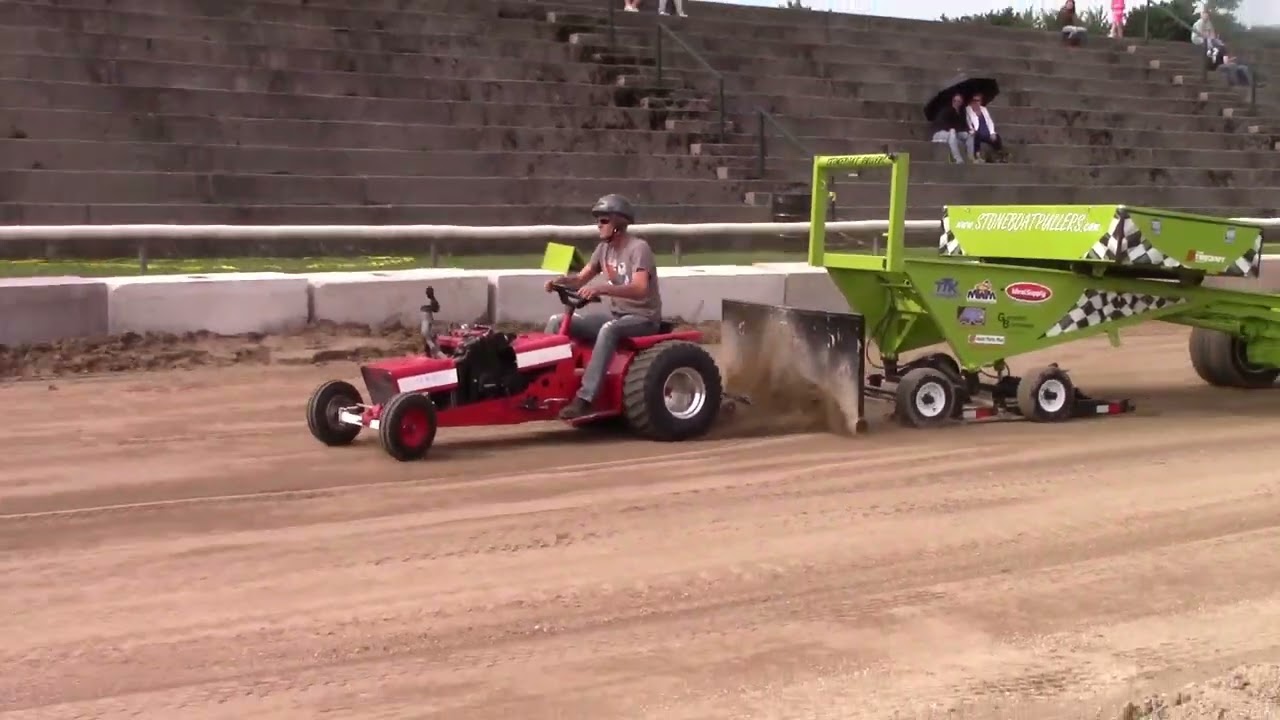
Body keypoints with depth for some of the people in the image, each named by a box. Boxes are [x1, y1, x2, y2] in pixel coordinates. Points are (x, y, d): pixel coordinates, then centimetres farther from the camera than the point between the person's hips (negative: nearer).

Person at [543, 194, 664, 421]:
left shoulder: (638, 248, -17)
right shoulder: (604, 248, 7)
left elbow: (640, 289, -32)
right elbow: (581, 278, 7)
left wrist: (601, 289, -44)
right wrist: (561, 280, -17)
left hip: (644, 318, -8)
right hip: (617, 315, 8)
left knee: (609, 329, -41)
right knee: (557, 322, -5)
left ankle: (585, 399, -44)